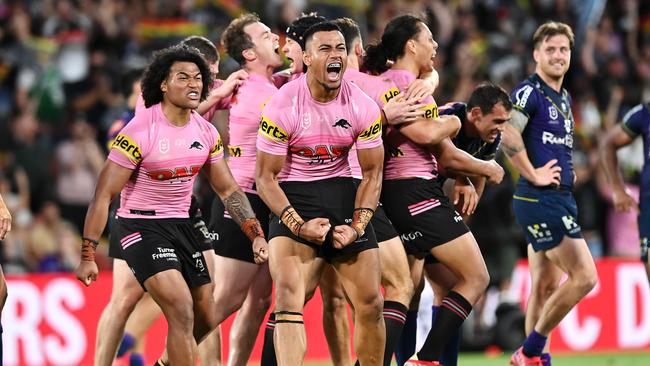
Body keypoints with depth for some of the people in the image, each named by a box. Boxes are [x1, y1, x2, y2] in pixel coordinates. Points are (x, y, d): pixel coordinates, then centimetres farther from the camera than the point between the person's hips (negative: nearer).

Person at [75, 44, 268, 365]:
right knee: (182, 310, -23)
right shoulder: (140, 131, -18)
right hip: (140, 226, -7)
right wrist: (87, 256, -16)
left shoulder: (206, 133, 0)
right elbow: (104, 195, -15)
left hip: (182, 224, 7)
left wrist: (256, 235, 3)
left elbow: (228, 189, 13)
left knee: (205, 320, 10)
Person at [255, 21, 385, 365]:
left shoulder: (364, 107, -6)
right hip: (292, 199, -3)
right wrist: (299, 225, -21)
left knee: (370, 304, 3)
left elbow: (372, 173, 3)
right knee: (289, 295, -23)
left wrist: (358, 226, -11)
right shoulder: (281, 106, -15)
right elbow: (265, 177, -10)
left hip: (342, 194, 4)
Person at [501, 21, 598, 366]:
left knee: (547, 286, 11)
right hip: (540, 199, -9)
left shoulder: (564, 98, 17)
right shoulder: (529, 91, -11)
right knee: (584, 276, -13)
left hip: (560, 199, 9)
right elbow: (506, 132, -27)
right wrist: (533, 174, -21)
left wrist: (567, 170, 15)